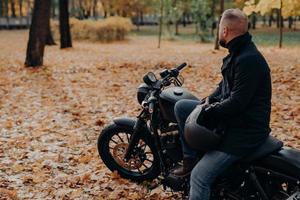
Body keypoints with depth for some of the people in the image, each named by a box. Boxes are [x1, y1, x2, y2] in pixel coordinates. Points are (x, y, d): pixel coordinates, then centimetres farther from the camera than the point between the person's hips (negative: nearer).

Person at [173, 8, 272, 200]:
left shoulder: (249, 60, -24)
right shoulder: (237, 53, 9)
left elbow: (237, 103, -27)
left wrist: (207, 111, -15)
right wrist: (209, 100, 3)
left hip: (245, 130, -10)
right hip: (230, 118, 10)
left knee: (200, 176, -16)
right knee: (181, 107, 9)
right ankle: (190, 159, 15)